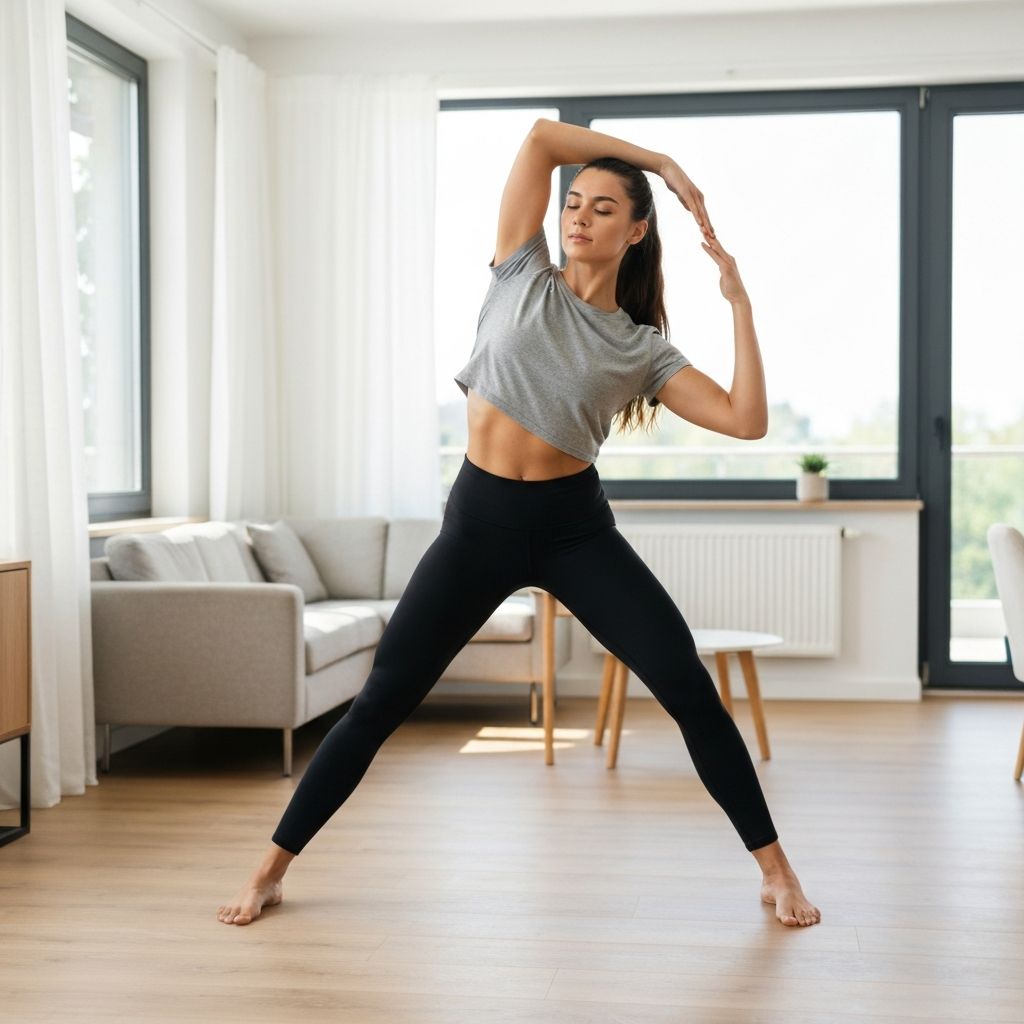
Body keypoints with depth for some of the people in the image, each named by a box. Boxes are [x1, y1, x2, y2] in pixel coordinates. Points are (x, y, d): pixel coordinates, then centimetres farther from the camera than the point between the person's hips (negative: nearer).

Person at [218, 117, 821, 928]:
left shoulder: (643, 347, 4)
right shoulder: (524, 275, 5)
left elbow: (747, 421, -6)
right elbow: (541, 136, 0)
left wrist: (740, 304, -5)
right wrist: (659, 158, 4)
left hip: (576, 527, 0)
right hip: (479, 520, 0)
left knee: (689, 688, -8)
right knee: (381, 703, 2)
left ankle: (775, 868, 8)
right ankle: (272, 869, 16)